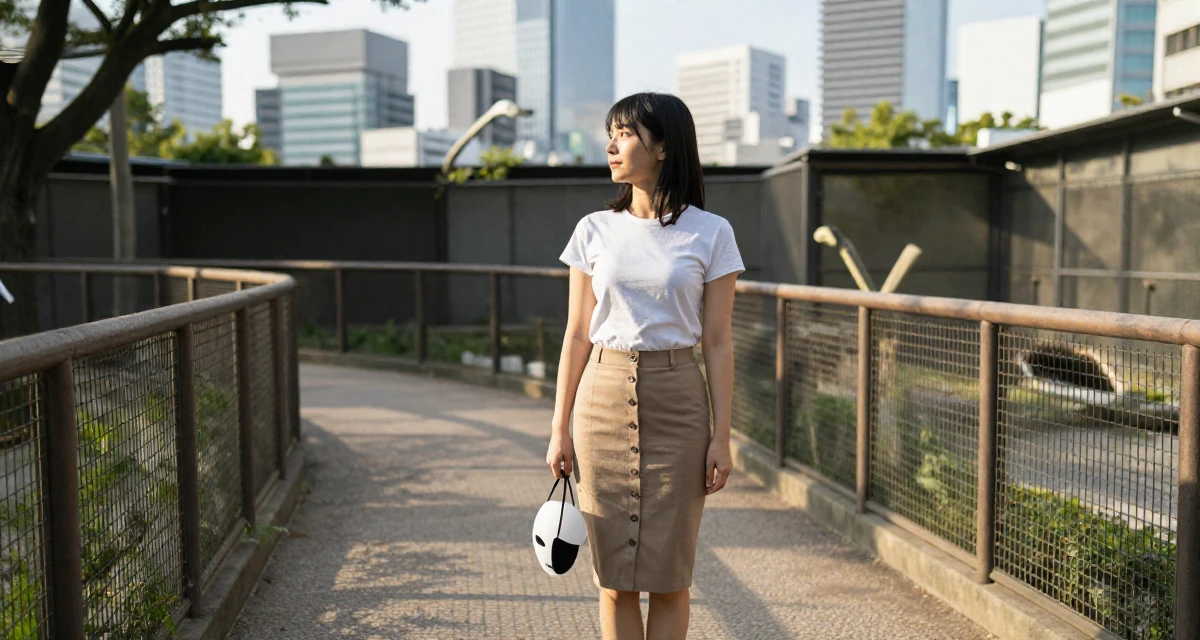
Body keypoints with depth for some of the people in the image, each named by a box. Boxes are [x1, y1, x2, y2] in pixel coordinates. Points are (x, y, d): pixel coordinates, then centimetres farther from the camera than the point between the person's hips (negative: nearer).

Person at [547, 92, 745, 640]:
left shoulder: (710, 234, -1)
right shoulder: (595, 230, 4)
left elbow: (717, 342, -1)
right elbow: (577, 335, 6)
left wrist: (722, 436, -4)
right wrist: (560, 428, 3)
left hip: (677, 402, -2)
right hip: (605, 397, 2)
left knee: (668, 574, 5)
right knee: (615, 575, 6)